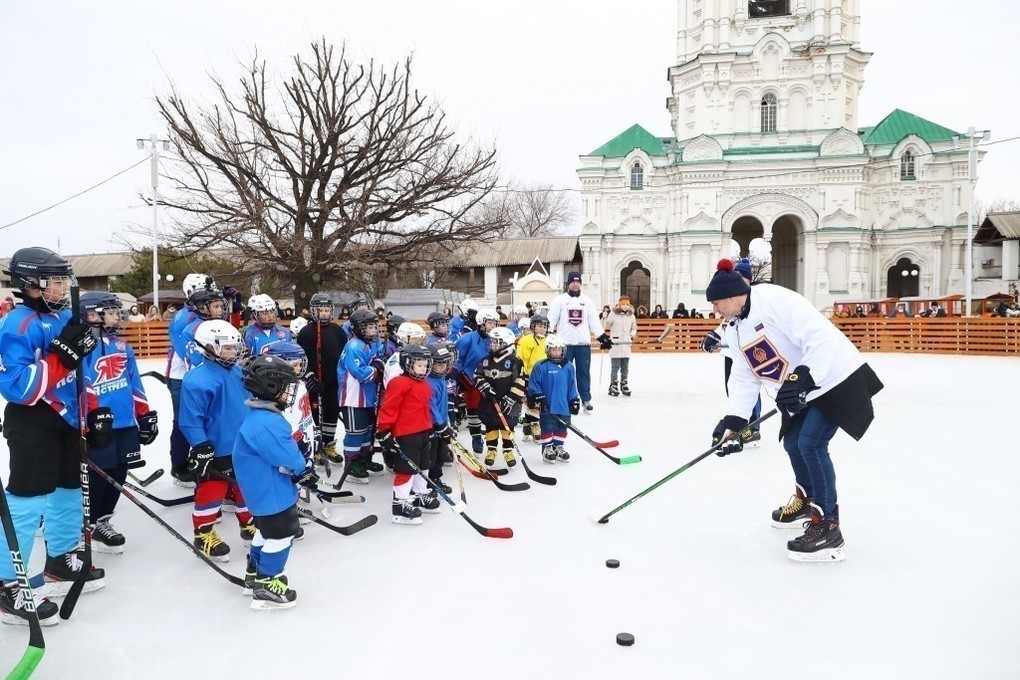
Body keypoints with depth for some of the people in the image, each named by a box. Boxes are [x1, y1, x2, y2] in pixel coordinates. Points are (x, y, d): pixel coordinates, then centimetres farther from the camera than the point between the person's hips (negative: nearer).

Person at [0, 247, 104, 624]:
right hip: (32, 425, -9)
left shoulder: (65, 317, 9)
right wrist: (61, 355, -30)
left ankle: (62, 560, 35)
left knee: (69, 490, 17)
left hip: (67, 421, 9)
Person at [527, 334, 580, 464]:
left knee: (562, 427, 12)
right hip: (547, 406, -4)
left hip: (564, 406, 4)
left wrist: (574, 400, 9)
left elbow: (572, 386, 10)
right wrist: (537, 397, -11)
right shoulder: (541, 366, -8)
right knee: (548, 427, 2)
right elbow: (533, 385, -6)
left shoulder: (568, 366, 5)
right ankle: (547, 448, 14)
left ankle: (559, 448, 27)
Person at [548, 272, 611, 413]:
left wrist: (603, 337, 5)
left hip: (583, 343, 2)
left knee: (584, 372, 6)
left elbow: (594, 321, 10)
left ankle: (586, 399, 14)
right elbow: (552, 319, -2)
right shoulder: (560, 300, 2)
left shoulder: (587, 301, 10)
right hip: (565, 343, -2)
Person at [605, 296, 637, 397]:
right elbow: (606, 327, 4)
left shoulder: (631, 315, 9)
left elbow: (634, 328, 23)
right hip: (615, 345, -4)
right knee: (615, 367, -3)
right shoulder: (613, 314, -4)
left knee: (625, 367, 10)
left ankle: (624, 385, 20)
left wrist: (632, 336, 10)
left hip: (626, 345, 4)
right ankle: (613, 386, 4)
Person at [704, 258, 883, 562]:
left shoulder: (773, 299, -21)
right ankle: (808, 501, 40)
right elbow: (745, 378, 7)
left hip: (835, 378, -10)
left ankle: (827, 527, -6)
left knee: (811, 443, -16)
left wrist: (802, 378, -34)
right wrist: (732, 421, -2)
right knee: (793, 443, 15)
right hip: (802, 390, 10)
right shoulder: (739, 330, 8)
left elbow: (819, 335, -28)